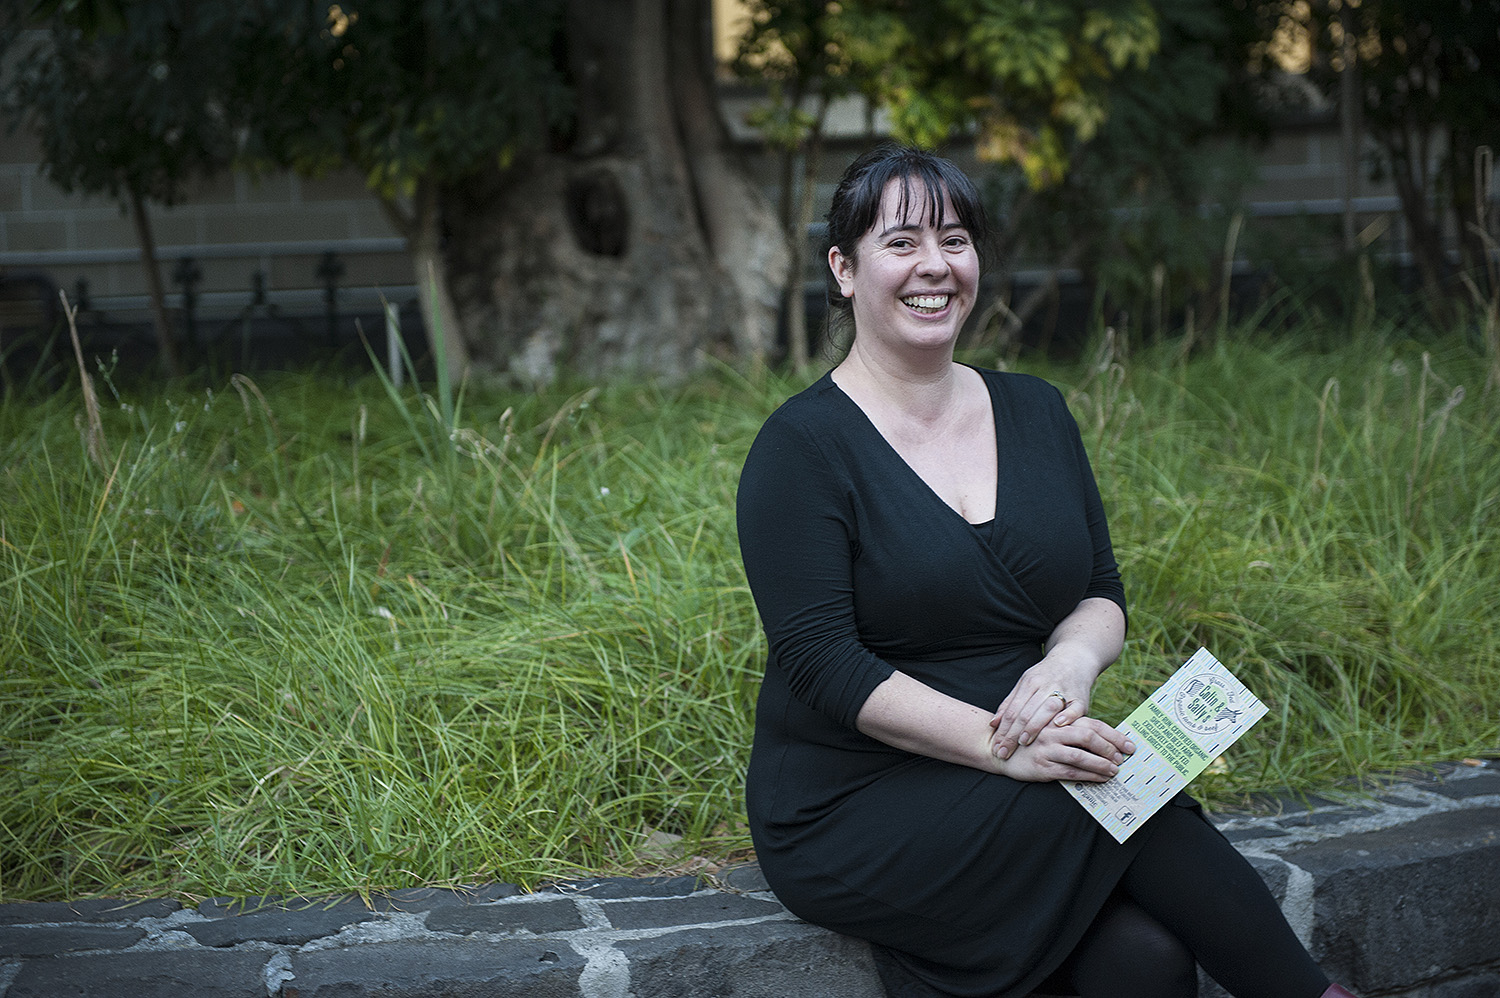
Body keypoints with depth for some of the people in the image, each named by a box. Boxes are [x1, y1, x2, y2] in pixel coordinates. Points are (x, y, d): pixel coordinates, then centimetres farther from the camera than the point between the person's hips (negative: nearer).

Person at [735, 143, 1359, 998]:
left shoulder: (1036, 413, 11)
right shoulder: (803, 446, -8)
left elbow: (1103, 595, 12)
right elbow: (821, 661, -15)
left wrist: (1072, 662, -13)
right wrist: (1002, 745, -24)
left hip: (1030, 789, 5)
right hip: (854, 813, -5)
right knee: (1145, 811, -23)